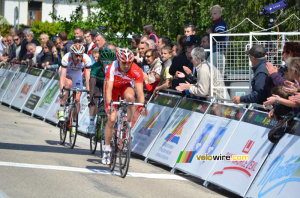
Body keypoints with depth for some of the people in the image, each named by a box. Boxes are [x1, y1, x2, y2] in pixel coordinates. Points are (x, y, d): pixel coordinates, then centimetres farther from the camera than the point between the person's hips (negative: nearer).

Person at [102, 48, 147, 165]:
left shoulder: (136, 71, -31)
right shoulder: (112, 68, -35)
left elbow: (139, 91, -34)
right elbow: (109, 89, -41)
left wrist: (141, 106, -50)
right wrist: (108, 105, -56)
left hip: (126, 86, 1)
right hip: (113, 87, -1)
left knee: (130, 96, -36)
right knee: (112, 118, -12)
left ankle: (129, 125, -15)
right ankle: (107, 149, 3)